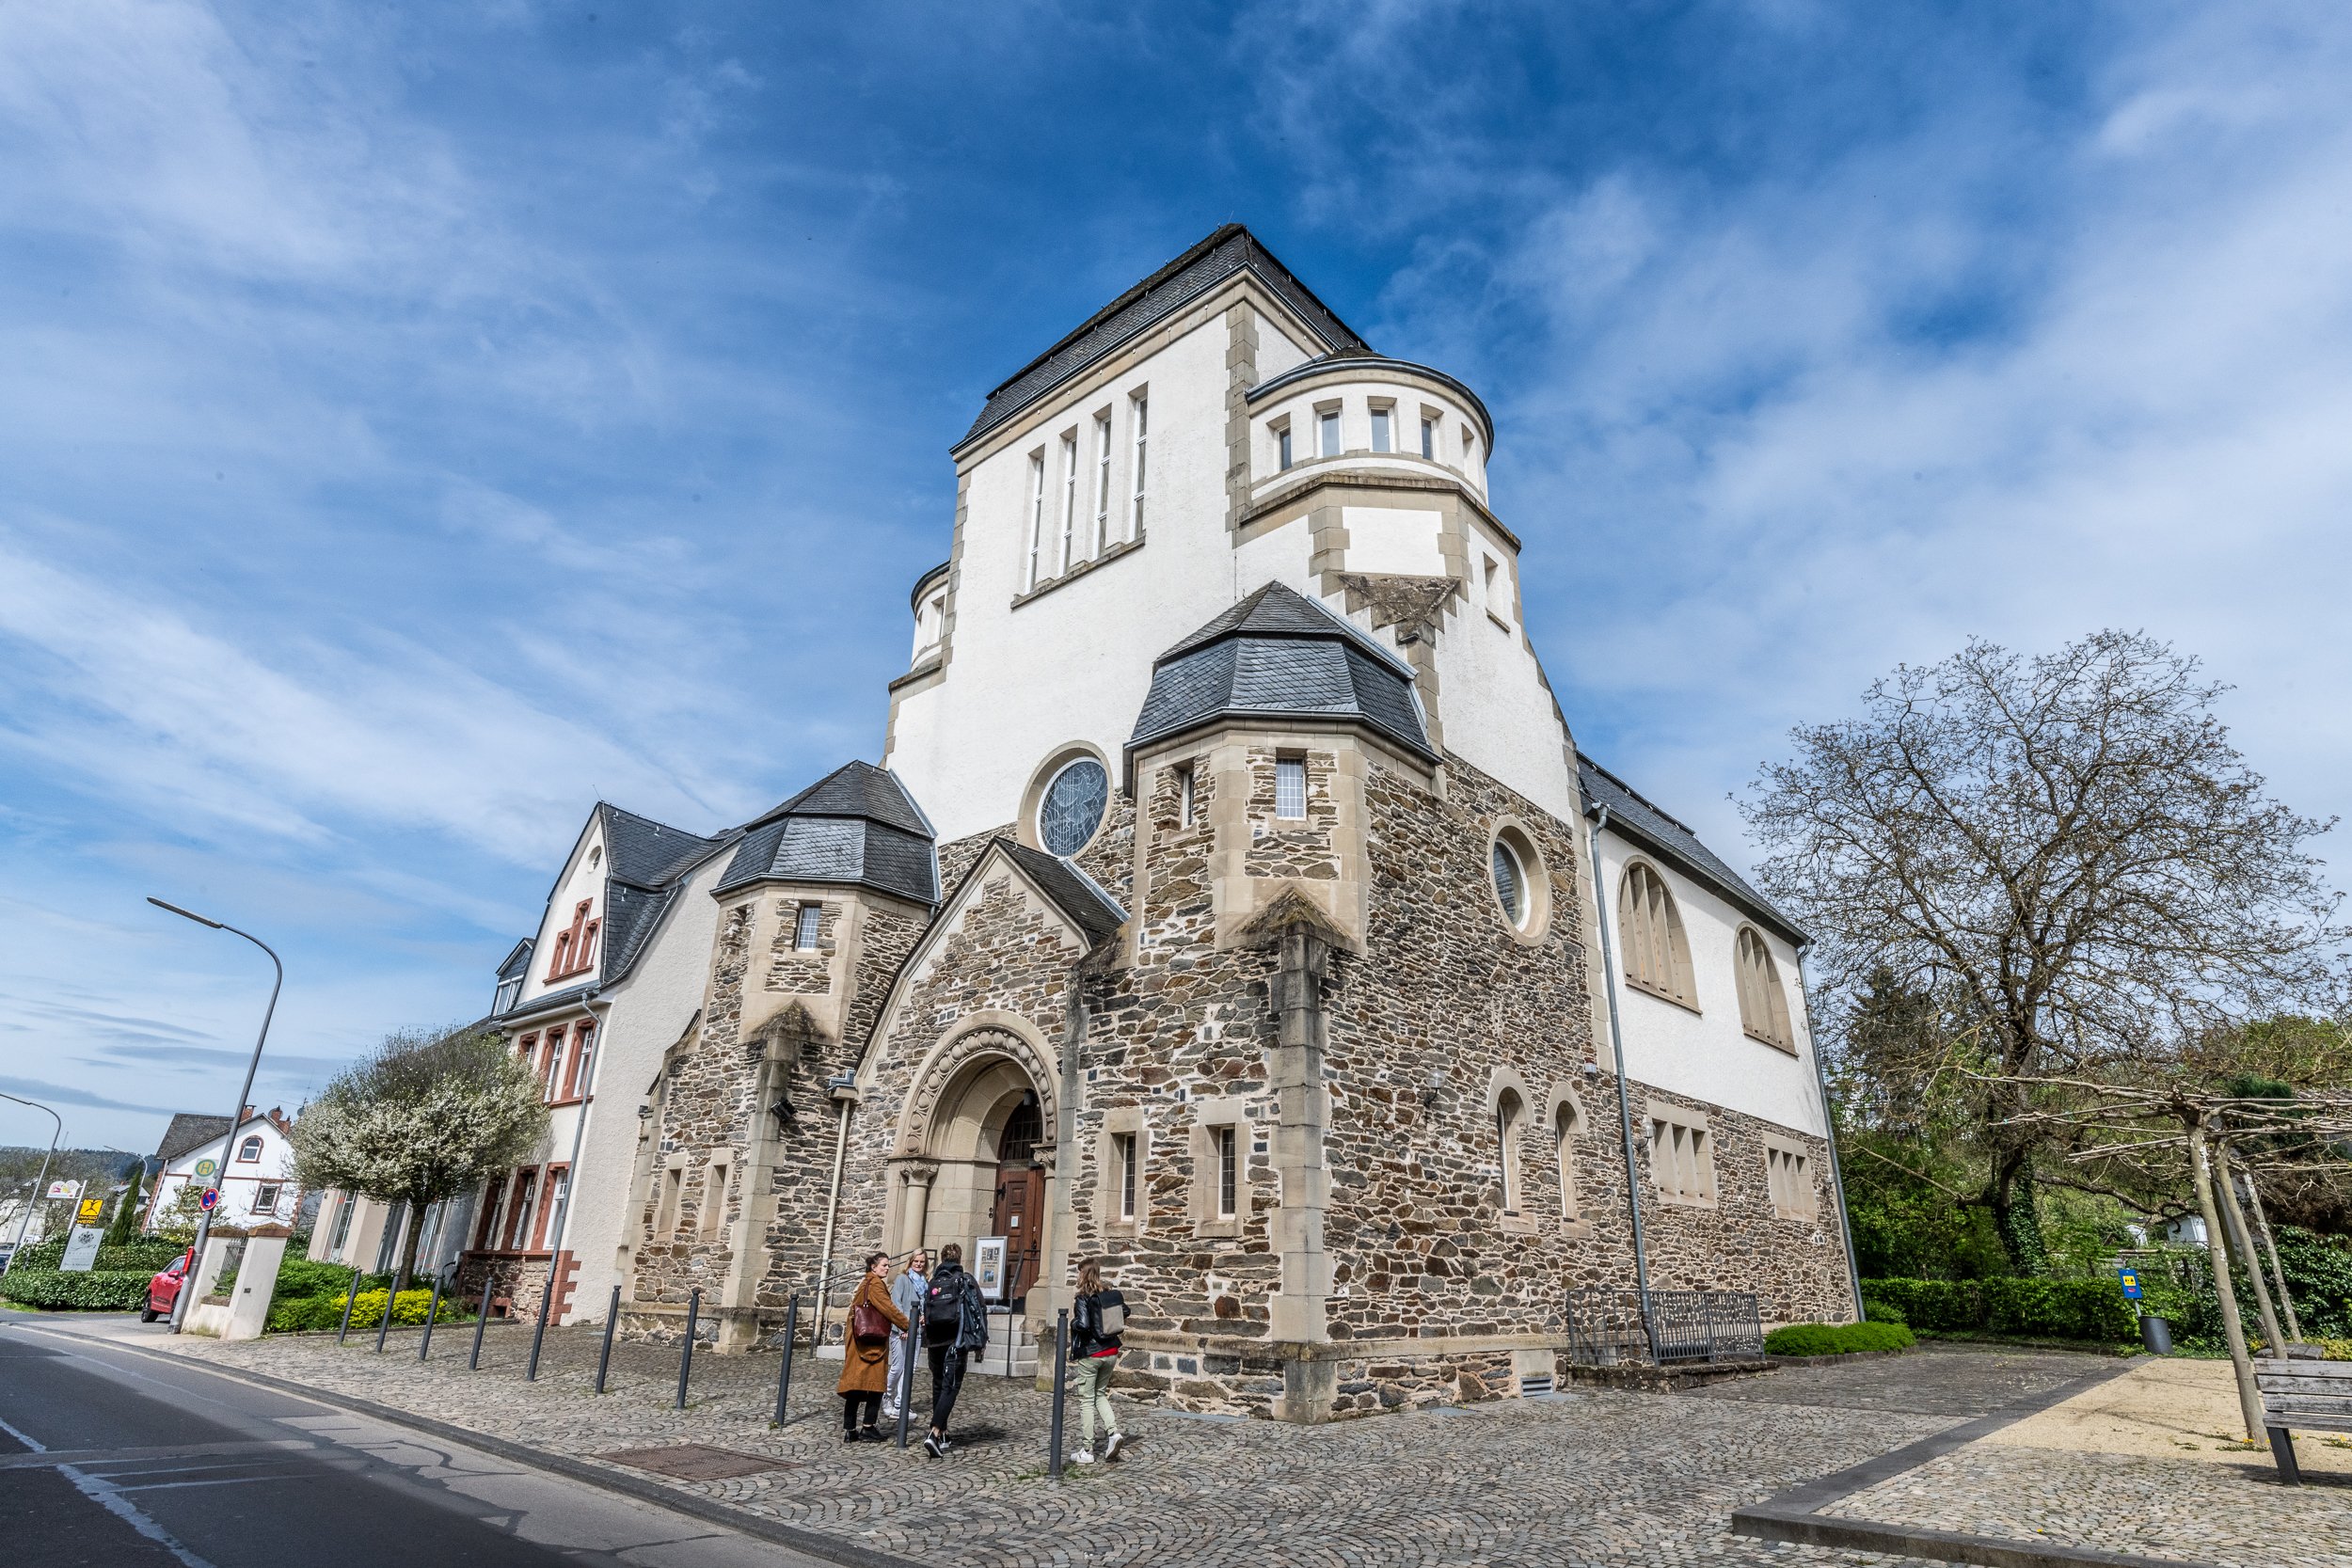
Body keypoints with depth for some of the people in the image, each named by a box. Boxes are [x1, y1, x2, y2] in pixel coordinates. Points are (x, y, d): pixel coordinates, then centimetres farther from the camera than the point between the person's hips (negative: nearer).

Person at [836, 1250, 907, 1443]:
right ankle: (868, 1428, 0)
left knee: (855, 1387, 7)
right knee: (875, 1385, -1)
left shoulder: (864, 1283, 20)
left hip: (860, 1343, 9)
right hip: (872, 1343, -9)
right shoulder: (875, 1283, -10)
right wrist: (909, 1325, -10)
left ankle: (849, 1430, 6)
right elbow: (889, 1308, -15)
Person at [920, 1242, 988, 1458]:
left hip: (935, 1342, 4)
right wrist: (982, 1339, 7)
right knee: (950, 1387, -4)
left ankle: (942, 1433, 25)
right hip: (957, 1342, -4)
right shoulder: (967, 1281, -2)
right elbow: (980, 1310, -4)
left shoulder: (933, 1282, 7)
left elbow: (926, 1313, 9)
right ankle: (934, 1434, -19)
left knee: (938, 1385, 17)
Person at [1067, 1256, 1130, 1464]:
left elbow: (1083, 1325, -27)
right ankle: (1114, 1432, 4)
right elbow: (1125, 1313, 11)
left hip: (1089, 1354, -6)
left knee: (1086, 1400, 6)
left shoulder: (1083, 1298, -17)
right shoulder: (1113, 1292, 1)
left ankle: (1086, 1451, 11)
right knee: (1101, 1394, 22)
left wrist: (1072, 1321, -7)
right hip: (1111, 1352, 6)